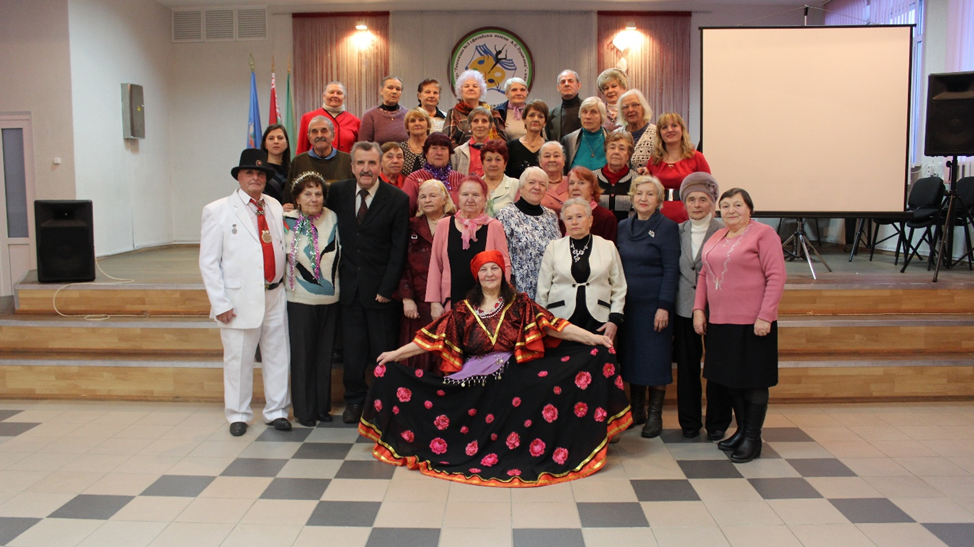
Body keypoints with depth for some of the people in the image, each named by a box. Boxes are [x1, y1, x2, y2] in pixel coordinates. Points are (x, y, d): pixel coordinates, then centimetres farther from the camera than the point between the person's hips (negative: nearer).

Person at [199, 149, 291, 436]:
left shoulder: (275, 207, 10)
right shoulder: (218, 211, -2)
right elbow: (208, 262, -4)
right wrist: (220, 303, -9)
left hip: (274, 295, 4)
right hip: (241, 299, -4)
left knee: (278, 356, 10)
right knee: (238, 360, 6)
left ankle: (276, 411, 25)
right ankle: (238, 415, 23)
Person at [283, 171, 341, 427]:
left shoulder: (332, 218, 3)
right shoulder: (287, 222, -4)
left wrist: (335, 285, 7)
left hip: (330, 298, 3)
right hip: (300, 299, -3)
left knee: (325, 354, 9)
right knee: (302, 355, 3)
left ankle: (323, 406, 22)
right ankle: (304, 410, 15)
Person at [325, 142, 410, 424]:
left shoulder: (397, 199, -6)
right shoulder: (337, 192, 3)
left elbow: (399, 249, -7)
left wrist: (386, 288, -11)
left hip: (380, 286, -3)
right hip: (349, 284, 3)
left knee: (384, 348, 4)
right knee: (352, 346, 9)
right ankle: (355, 399, 25)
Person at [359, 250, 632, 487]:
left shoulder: (520, 305, 7)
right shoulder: (464, 311, 11)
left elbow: (553, 326, -1)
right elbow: (433, 338, 10)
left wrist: (593, 338, -10)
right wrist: (396, 353, 6)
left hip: (515, 379, -1)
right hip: (473, 382, 2)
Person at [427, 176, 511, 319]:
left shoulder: (494, 227, 2)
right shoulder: (444, 225, 5)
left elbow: (504, 265, 3)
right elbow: (435, 266, 6)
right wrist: (434, 302, 3)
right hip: (451, 301, 1)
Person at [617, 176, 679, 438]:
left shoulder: (667, 227, -6)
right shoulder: (623, 227, 10)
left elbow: (671, 270, -9)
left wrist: (664, 306, -15)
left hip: (654, 304, -5)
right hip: (627, 303, 5)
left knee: (655, 358, 1)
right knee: (630, 356, 10)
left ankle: (655, 415, 12)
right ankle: (636, 410, 22)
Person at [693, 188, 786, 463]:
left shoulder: (763, 233, -6)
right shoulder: (716, 238, 13)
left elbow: (776, 277, -12)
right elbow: (704, 275, 17)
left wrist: (765, 316, -17)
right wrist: (698, 309, 7)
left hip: (752, 323, -6)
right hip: (720, 321, 7)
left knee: (753, 381, 3)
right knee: (730, 378, 13)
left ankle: (752, 439, 14)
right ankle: (741, 430, 28)